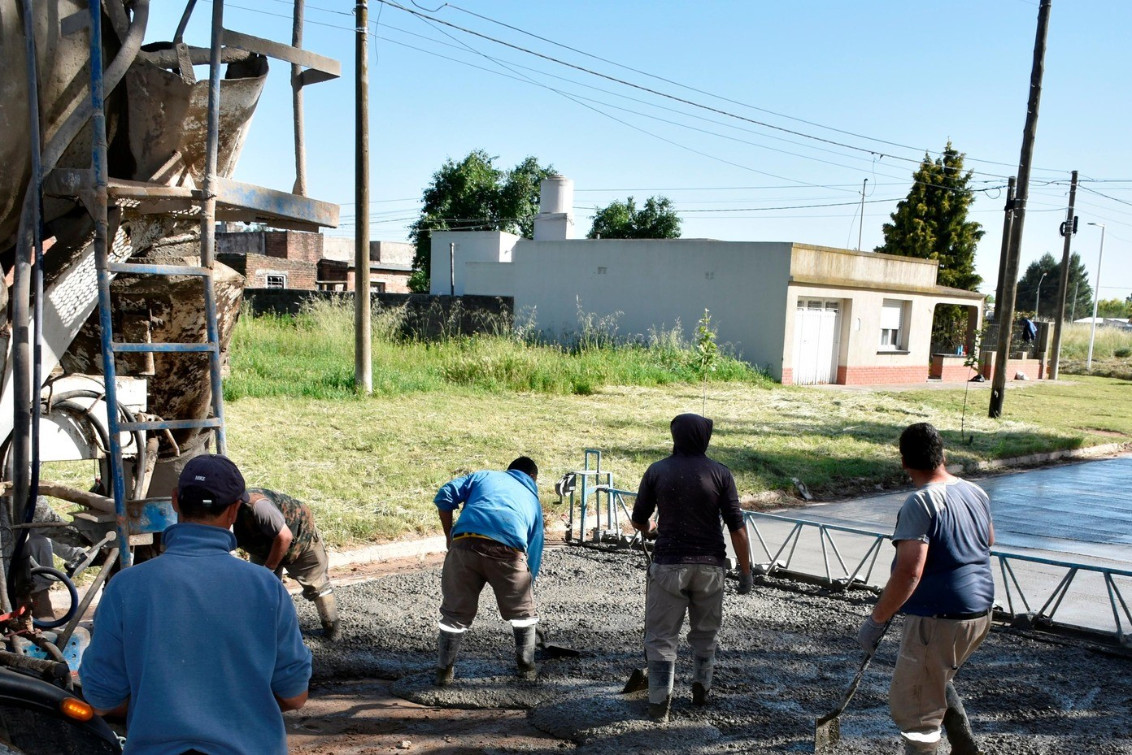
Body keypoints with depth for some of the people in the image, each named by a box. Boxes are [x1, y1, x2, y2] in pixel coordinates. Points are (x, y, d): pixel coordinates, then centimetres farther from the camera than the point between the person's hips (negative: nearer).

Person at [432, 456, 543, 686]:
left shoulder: (483, 476, 31)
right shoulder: (533, 500, 33)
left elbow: (444, 496, 14)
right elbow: (533, 554, 32)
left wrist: (449, 536, 23)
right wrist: (526, 583, 43)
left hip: (465, 544, 0)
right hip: (509, 551, 0)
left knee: (455, 612, 19)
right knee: (523, 611, 25)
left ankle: (444, 671, 24)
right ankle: (527, 667, 32)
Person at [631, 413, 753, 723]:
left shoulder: (657, 471, -1)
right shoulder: (720, 473, -3)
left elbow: (639, 520, 7)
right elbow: (736, 527, -6)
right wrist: (745, 571, 2)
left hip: (669, 563, -1)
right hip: (709, 564, 1)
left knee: (661, 635, 5)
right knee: (705, 630, 21)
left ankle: (659, 702, 2)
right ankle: (701, 687, 28)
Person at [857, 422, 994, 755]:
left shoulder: (920, 503, -21)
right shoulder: (976, 492, 4)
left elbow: (909, 571, -28)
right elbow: (988, 540, 23)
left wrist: (877, 619, -21)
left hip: (937, 619, -9)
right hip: (980, 614, 9)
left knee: (914, 706, 3)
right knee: (937, 683, 31)